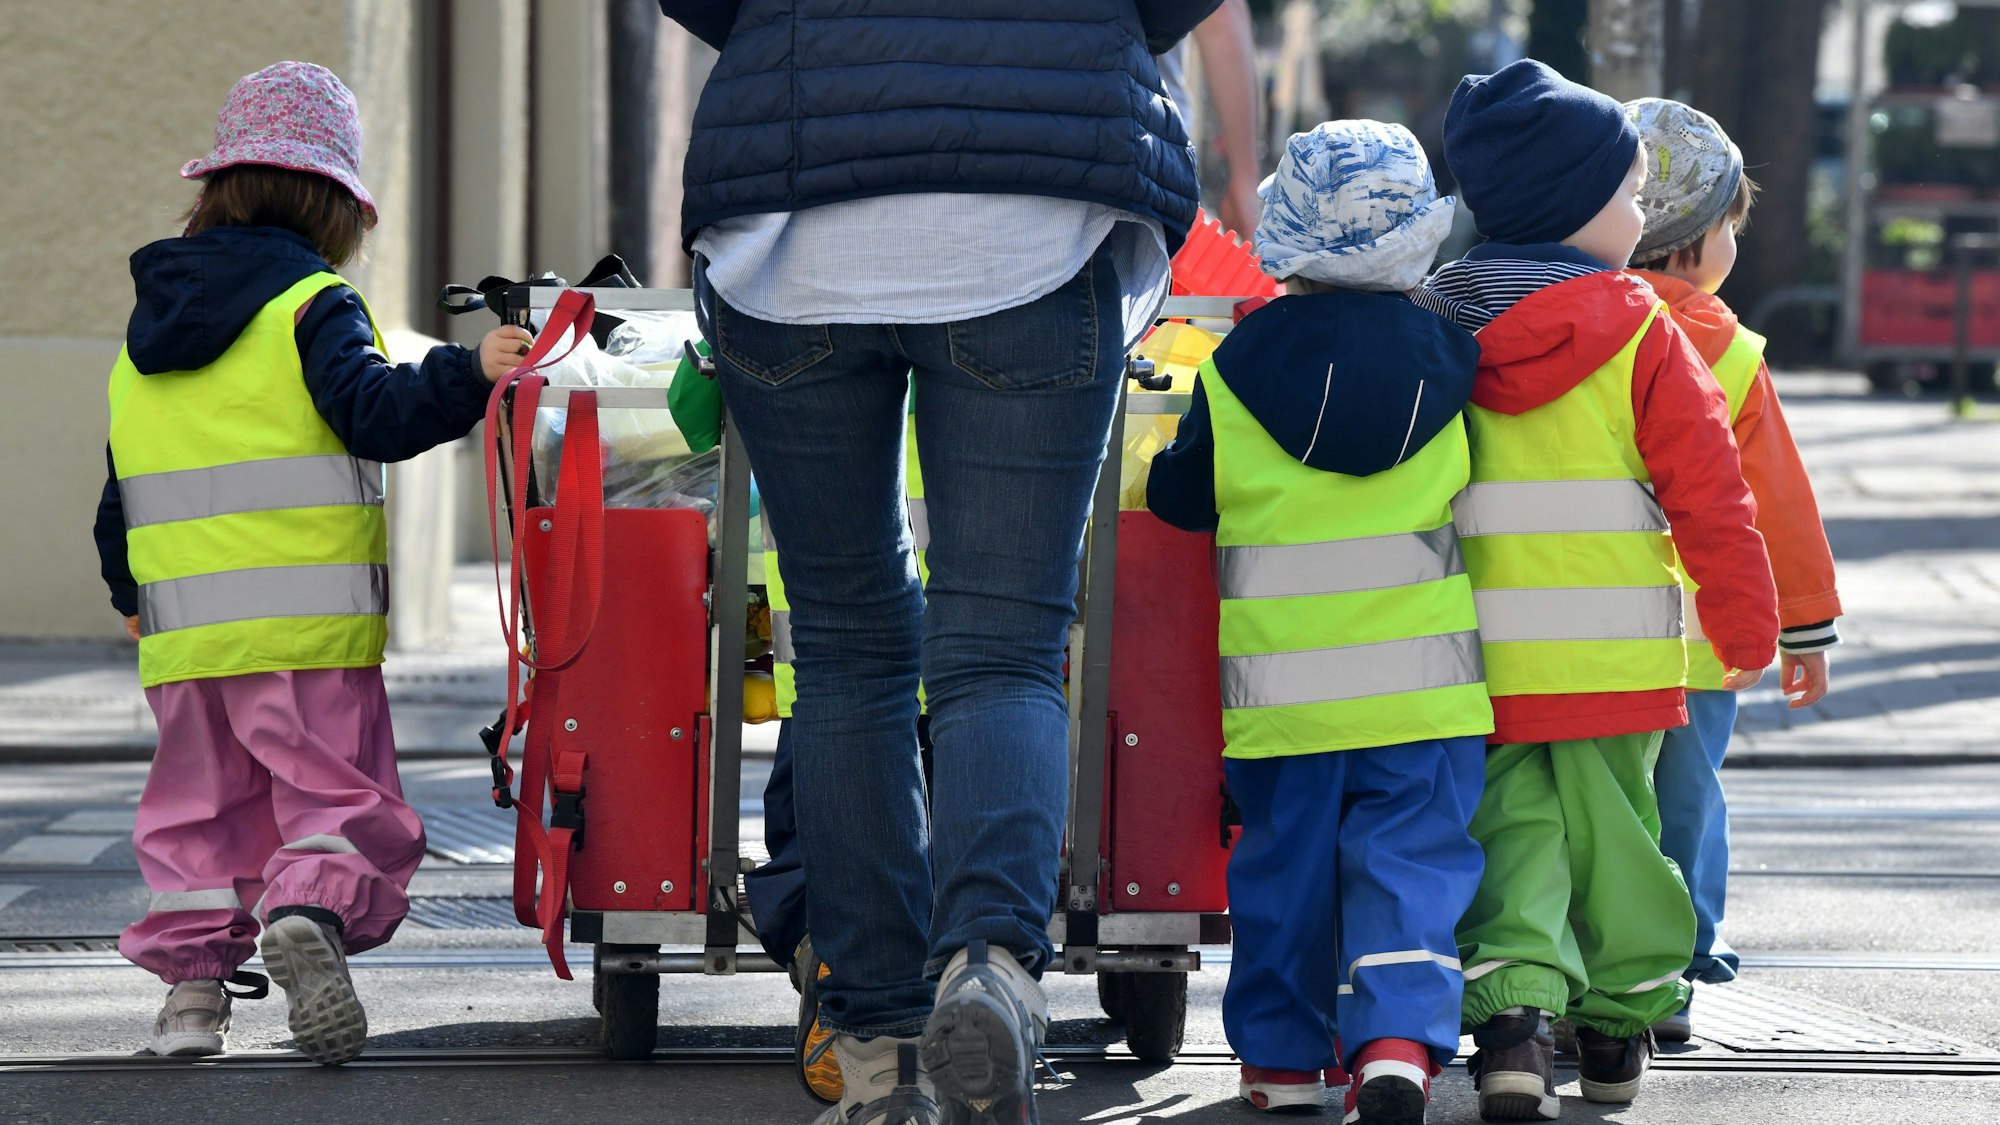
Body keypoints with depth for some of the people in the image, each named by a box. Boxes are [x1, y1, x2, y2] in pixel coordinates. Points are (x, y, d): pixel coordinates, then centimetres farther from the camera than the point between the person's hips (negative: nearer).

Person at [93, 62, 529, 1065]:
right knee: (332, 788, -3)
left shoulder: (145, 337, 16)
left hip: (184, 635, 5)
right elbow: (373, 413, -19)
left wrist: (130, 592, 34)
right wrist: (468, 374, -21)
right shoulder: (313, 306, -4)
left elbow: (119, 497, 21)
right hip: (307, 628, -5)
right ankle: (308, 911, -28)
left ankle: (192, 973, 5)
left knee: (199, 804, 13)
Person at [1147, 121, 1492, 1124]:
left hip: (1281, 689, 0)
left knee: (1285, 863, 12)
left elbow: (1179, 498, 4)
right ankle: (1399, 1040, -18)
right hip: (1423, 681, 0)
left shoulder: (1239, 369, -4)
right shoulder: (1448, 358, -1)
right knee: (1410, 860, -1)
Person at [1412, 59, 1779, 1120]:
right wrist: (1746, 625, 6)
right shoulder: (1643, 335, -7)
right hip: (1615, 657, -2)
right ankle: (1620, 1024, 22)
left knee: (1511, 829, 4)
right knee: (1611, 825, 12)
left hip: (1476, 657, 2)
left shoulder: (1430, 328, 2)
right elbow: (1709, 493, -5)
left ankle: (1512, 1006, -17)